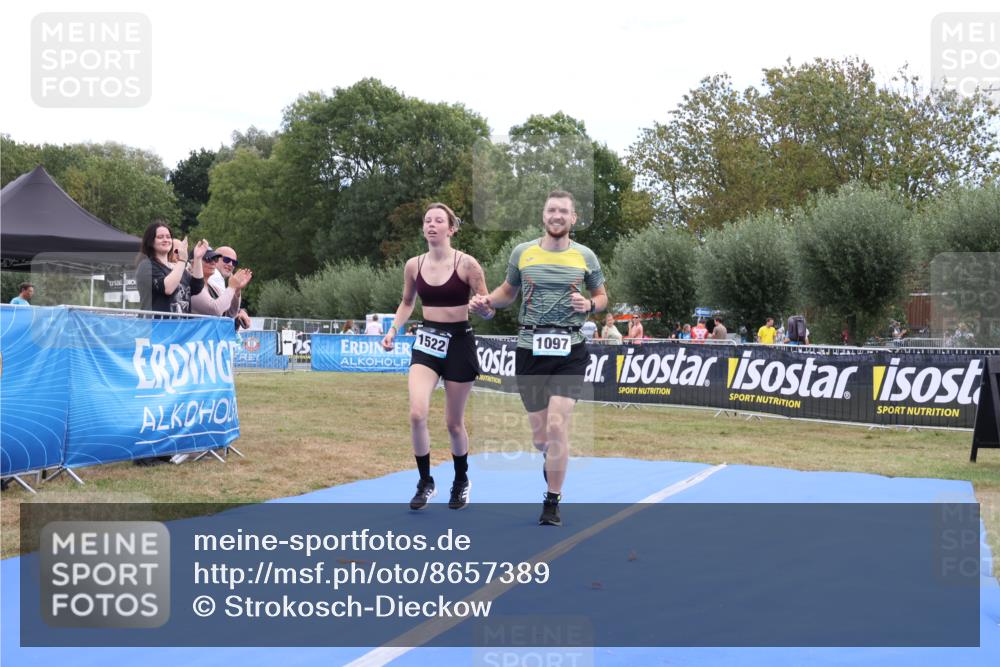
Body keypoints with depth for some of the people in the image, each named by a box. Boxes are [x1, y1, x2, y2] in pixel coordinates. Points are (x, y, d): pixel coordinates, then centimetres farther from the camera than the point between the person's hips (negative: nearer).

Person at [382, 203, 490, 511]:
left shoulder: (466, 264, -11)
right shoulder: (413, 265, 0)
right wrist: (393, 329, 2)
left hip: (459, 342, -3)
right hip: (426, 341, 3)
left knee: (454, 423, 8)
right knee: (416, 413, -16)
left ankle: (461, 481, 34)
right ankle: (425, 482, 3)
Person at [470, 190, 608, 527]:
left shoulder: (585, 256, 3)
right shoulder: (522, 252, 5)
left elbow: (601, 297, 14)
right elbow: (508, 291, 18)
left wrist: (590, 305, -8)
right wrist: (486, 302, -2)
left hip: (569, 351, -1)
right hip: (530, 350, 2)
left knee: (557, 425, -14)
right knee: (540, 436, 5)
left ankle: (552, 503, 1)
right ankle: (552, 461, 42)